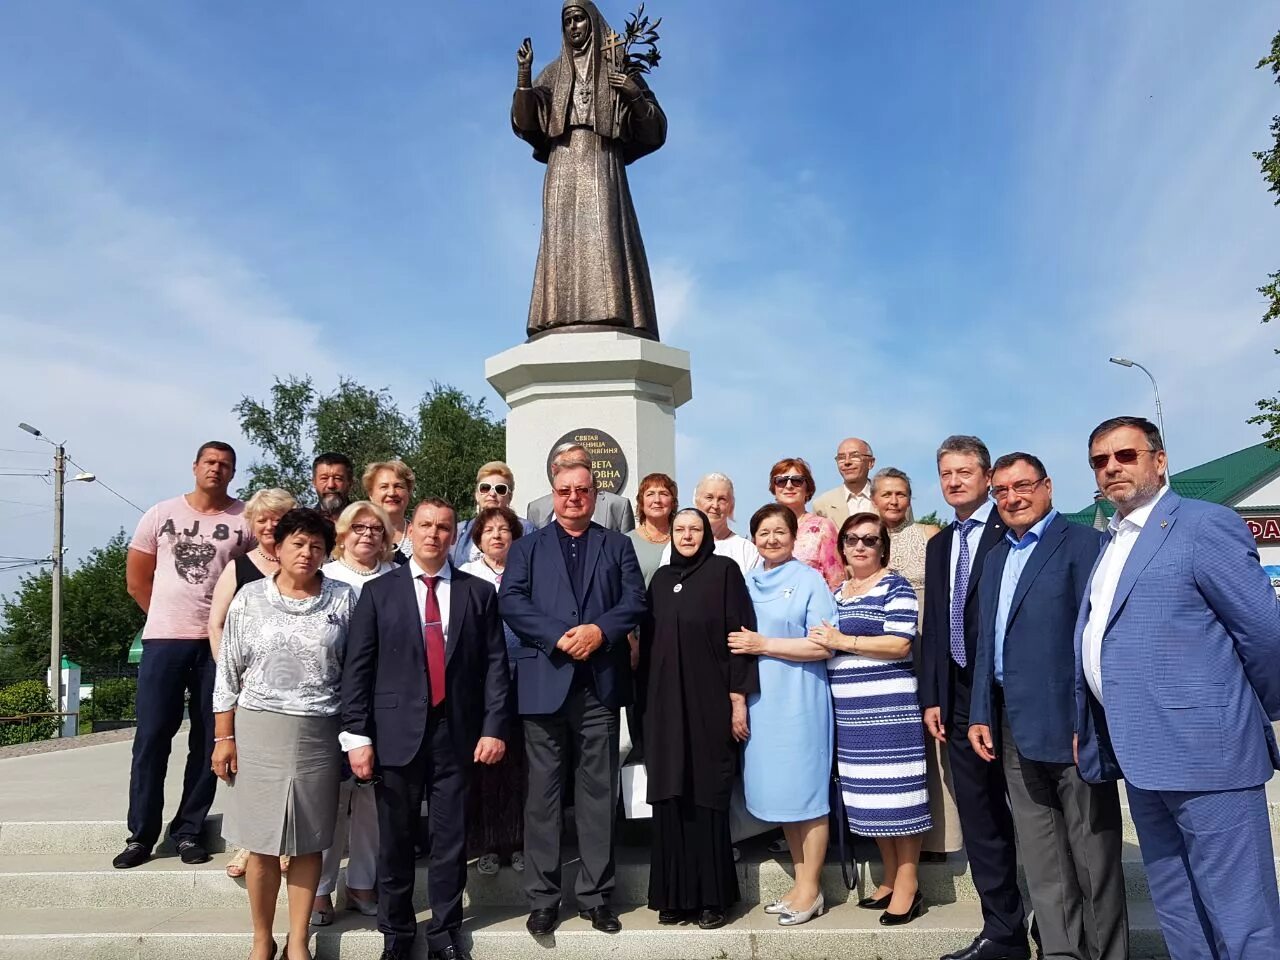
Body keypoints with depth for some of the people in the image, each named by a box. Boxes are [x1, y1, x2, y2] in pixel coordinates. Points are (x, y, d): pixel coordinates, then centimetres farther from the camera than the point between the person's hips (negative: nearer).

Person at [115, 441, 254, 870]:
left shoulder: (246, 520, -1)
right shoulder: (161, 514, 4)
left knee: (208, 741, 6)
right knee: (152, 737, 3)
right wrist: (170, 617, 9)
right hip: (164, 640, 1)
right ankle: (141, 834, 15)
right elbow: (136, 578, 11)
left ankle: (188, 831, 19)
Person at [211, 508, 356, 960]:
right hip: (259, 729, 0)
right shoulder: (250, 597, 1)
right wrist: (224, 737, -1)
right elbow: (228, 672, 3)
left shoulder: (343, 599, 0)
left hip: (319, 733, 0)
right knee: (262, 842, 7)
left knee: (307, 840, 9)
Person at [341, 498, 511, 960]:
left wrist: (494, 726, -5)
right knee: (395, 840, 10)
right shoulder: (378, 591, 4)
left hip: (456, 733, 1)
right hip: (397, 732, 0)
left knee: (450, 840, 7)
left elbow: (494, 664, 3)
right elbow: (357, 668, 0)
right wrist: (357, 735, -5)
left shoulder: (480, 592, 6)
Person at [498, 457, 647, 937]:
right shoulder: (527, 547, 12)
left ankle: (596, 894, 17)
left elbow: (635, 601, 4)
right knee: (543, 791, 4)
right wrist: (557, 636, -14)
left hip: (600, 681, 1)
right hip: (544, 681, 0)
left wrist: (599, 630, -14)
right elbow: (510, 601, -1)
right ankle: (542, 897, 14)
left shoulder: (618, 545, 14)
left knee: (599, 792, 6)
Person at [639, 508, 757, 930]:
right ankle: (674, 894, 16)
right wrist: (644, 699, 11)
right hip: (664, 703, 5)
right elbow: (648, 642, 15)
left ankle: (712, 896, 11)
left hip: (709, 702, -4)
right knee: (670, 795, 6)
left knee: (707, 795, 0)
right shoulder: (660, 579, 13)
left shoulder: (724, 570, -2)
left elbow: (739, 634, -6)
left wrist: (739, 697, -12)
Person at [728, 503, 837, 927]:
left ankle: (811, 889, 14)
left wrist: (764, 645, -13)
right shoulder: (748, 583, 12)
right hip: (759, 699, 5)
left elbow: (824, 645, -11)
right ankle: (801, 881, 23)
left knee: (805, 789, 1)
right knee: (779, 791, 10)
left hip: (798, 698, -5)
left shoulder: (809, 579, -4)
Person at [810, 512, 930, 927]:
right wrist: (822, 642, 0)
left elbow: (900, 644, -15)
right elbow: (826, 644, 22)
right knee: (868, 795, 11)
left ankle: (908, 884, 10)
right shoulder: (836, 592, 16)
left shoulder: (895, 586, -4)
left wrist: (843, 641, -15)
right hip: (849, 710, 7)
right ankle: (889, 879, 23)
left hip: (889, 706, -6)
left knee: (897, 792, -1)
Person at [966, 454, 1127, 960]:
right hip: (1015, 726, 7)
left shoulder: (1083, 543, -5)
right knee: (1040, 858, 13)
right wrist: (981, 715, 12)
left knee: (1092, 852, 5)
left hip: (1068, 723, -7)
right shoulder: (996, 557, 17)